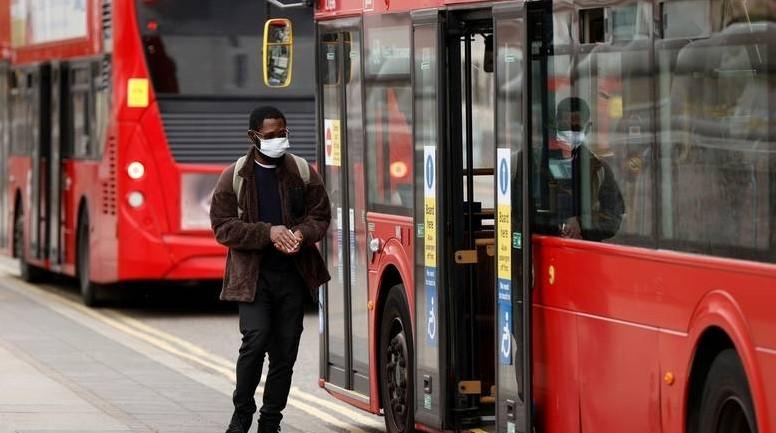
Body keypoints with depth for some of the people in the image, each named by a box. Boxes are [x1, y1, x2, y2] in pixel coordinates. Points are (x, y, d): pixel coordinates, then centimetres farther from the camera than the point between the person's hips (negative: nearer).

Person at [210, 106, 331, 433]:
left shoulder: (303, 172, 6)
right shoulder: (235, 177, -2)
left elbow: (320, 216, 9)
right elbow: (223, 226, -5)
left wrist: (301, 234, -14)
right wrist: (268, 233, -17)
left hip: (293, 274, 3)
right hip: (253, 274, -3)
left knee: (285, 350, 4)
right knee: (256, 339, -17)